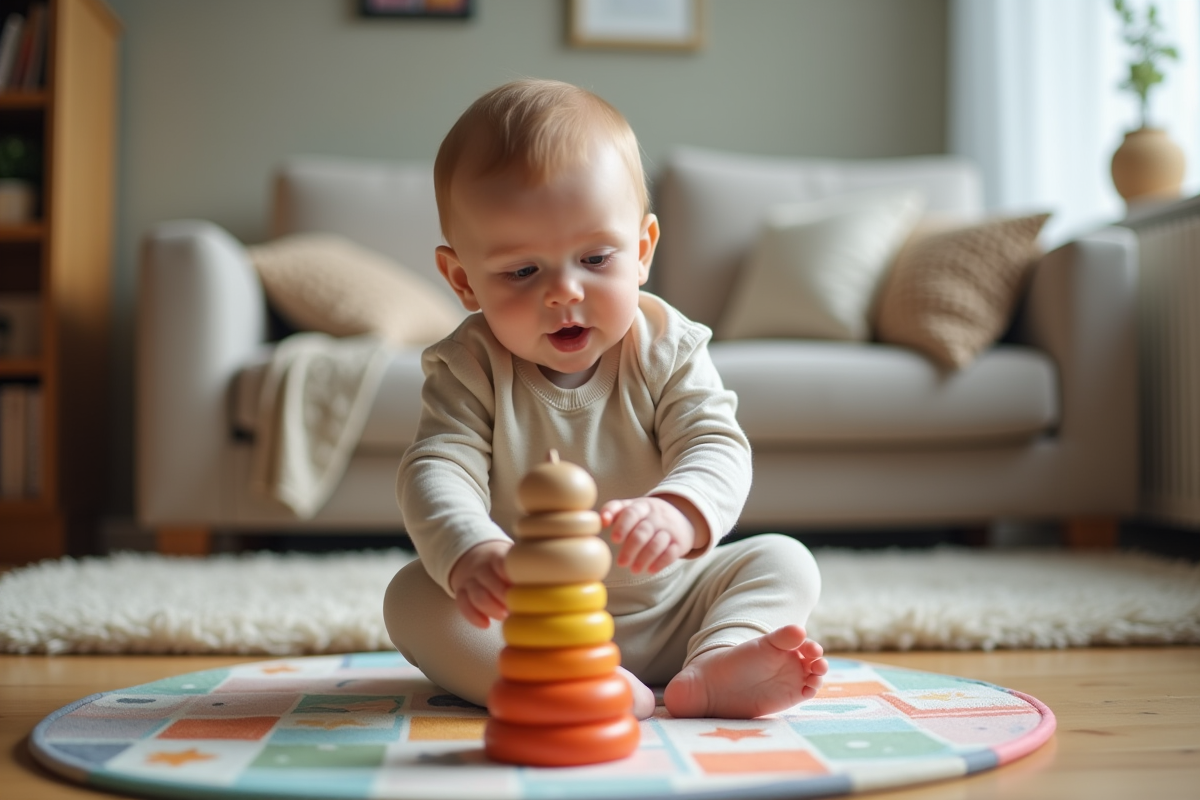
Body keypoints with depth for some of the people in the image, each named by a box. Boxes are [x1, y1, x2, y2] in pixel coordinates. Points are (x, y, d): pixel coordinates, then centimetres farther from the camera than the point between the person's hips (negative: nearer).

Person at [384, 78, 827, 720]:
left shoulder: (667, 347, -7)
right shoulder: (470, 368, -10)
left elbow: (716, 447, -18)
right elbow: (437, 471, -22)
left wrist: (678, 511, -43)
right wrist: (470, 553, -46)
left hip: (668, 607, 2)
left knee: (783, 561, -12)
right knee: (412, 596, -23)